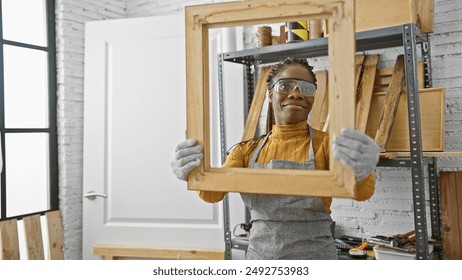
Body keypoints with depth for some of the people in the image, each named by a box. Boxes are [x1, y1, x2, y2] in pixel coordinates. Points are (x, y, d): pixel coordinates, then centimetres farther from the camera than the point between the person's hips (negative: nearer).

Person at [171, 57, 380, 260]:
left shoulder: (325, 144, -9)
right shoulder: (248, 150, 0)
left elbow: (361, 191, -24)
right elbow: (213, 192, -12)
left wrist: (360, 173, -47)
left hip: (313, 256, -2)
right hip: (258, 255, 3)